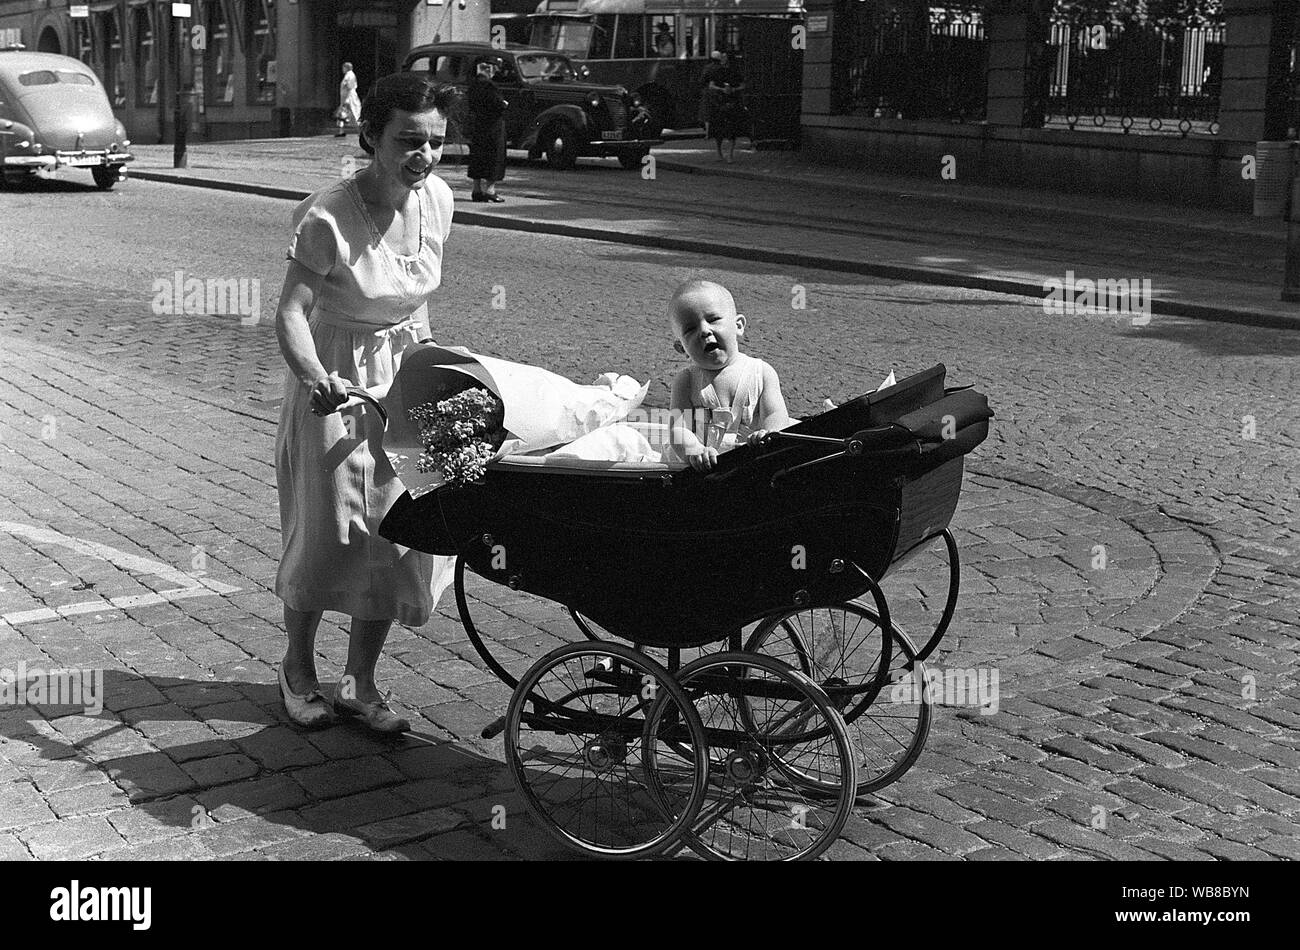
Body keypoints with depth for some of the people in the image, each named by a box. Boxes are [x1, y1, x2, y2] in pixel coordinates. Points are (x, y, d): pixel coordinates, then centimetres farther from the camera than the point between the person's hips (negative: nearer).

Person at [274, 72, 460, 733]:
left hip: (406, 379, 5)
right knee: (326, 529, 3)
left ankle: (359, 682, 21)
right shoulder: (327, 219, -24)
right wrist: (316, 379, -44)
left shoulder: (436, 199, -5)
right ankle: (298, 670, 28)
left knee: (397, 532, 5)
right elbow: (290, 313, -27)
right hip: (336, 383, -5)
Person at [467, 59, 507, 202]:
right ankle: (489, 189, -4)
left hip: (476, 124, 8)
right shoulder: (488, 84, -18)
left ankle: (477, 190, 15)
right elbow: (498, 105, -22)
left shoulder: (472, 84, 7)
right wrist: (504, 104, 0)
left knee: (478, 156, 12)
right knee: (493, 156, -1)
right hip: (492, 125, -8)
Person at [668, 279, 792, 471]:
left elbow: (776, 415, -4)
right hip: (704, 466, 0)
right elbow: (678, 426, -6)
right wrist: (694, 450, -30)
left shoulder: (762, 372, 4)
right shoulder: (686, 381, 5)